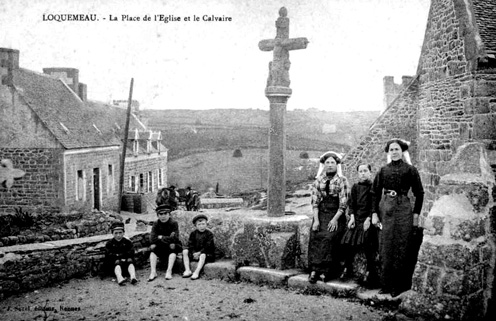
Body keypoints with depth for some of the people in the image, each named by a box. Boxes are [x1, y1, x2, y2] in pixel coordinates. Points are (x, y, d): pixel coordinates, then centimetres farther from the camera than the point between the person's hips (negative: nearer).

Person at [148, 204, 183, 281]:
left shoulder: (174, 223, -12)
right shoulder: (156, 224, -4)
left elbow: (174, 239, -23)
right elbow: (152, 239, -17)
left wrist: (161, 237, -17)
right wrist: (167, 238, -23)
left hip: (172, 248, -3)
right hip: (160, 250, 3)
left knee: (173, 246, -33)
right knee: (153, 247, -24)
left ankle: (169, 271, -37)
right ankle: (153, 272, -30)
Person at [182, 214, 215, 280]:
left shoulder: (209, 234, -7)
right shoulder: (193, 234, 6)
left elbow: (207, 247, -15)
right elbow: (190, 245, -2)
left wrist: (199, 253, -24)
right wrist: (194, 253, -19)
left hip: (207, 253, -5)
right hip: (195, 253, 5)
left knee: (202, 255, -37)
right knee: (185, 251, -14)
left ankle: (196, 272, -39)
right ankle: (187, 270, -19)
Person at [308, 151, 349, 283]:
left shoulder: (342, 180, 2)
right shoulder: (318, 181, 11)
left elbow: (343, 203, -3)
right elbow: (315, 201, 5)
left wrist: (335, 219, -14)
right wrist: (316, 220, -7)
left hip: (336, 214, -2)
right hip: (321, 214, 3)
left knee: (329, 237, -26)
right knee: (315, 236, -22)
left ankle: (324, 271, -22)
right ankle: (315, 269, -21)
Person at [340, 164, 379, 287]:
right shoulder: (355, 187, 12)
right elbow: (351, 204, 10)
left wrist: (369, 219, -13)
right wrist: (352, 217, -4)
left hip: (368, 220, -4)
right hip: (356, 219, 4)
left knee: (368, 246, -11)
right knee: (347, 243, -2)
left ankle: (370, 272, 3)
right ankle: (348, 269, 14)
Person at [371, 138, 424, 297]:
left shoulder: (410, 170, 1)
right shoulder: (383, 170, 9)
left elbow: (419, 193, 3)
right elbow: (375, 192, 10)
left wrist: (416, 214, -3)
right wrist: (374, 213, 3)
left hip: (403, 209, -3)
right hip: (385, 209, 3)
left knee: (400, 248, 1)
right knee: (385, 248, 6)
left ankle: (399, 286, 9)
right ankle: (386, 284, 15)